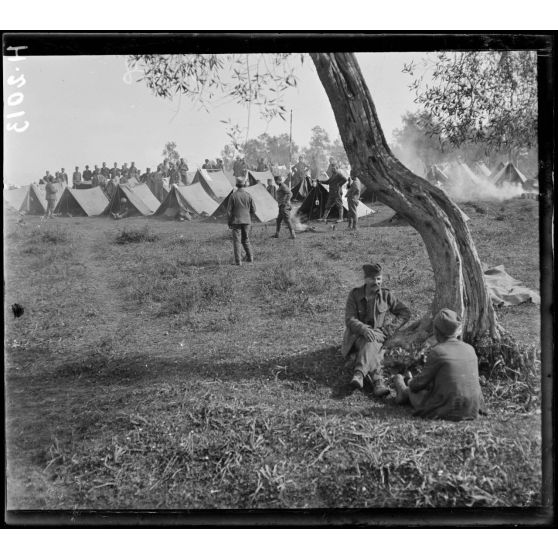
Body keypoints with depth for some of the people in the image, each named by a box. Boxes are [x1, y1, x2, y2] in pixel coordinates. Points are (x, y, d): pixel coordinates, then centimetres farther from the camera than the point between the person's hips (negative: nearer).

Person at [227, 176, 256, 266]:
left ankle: (238, 261, -1)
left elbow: (229, 210, -8)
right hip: (246, 221, 3)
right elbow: (253, 210, 1)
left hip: (236, 221, -3)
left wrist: (229, 222, 3)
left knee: (236, 241, 2)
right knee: (246, 240, 19)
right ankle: (250, 258, 16)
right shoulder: (248, 195, -3)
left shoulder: (233, 195, -9)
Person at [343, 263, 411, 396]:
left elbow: (405, 313, 7)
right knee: (370, 347, -37)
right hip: (357, 335, -1)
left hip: (378, 334, 1)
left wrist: (389, 329, -7)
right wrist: (364, 329, -31)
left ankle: (359, 375, -58)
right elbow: (350, 319, -10)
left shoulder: (386, 295, 3)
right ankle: (377, 381, -54)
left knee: (370, 344, -37)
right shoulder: (355, 294, -2)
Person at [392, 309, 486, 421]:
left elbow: (421, 382, -8)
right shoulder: (470, 349, 0)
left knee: (414, 391, 24)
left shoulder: (437, 352, -17)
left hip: (448, 411, -5)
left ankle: (404, 393, 55)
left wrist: (411, 383, 17)